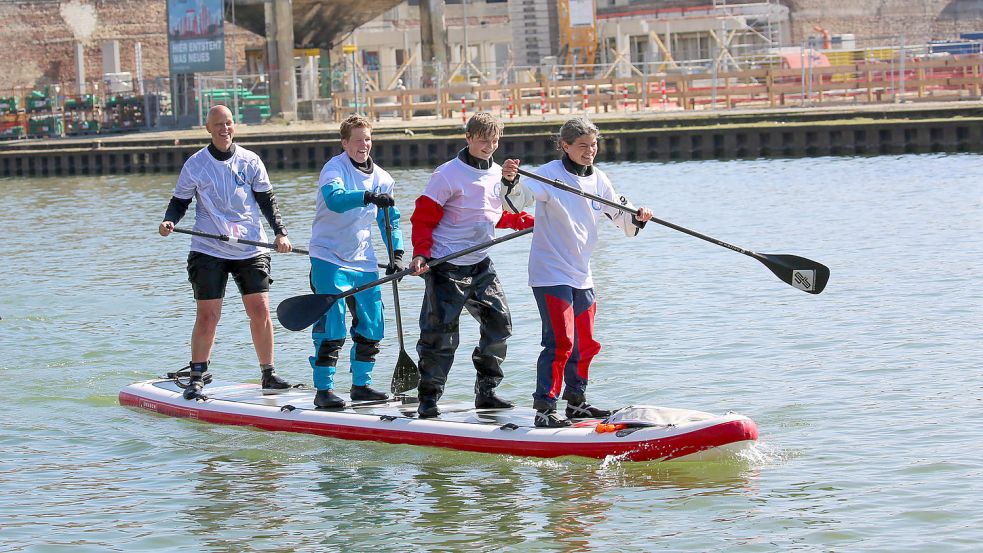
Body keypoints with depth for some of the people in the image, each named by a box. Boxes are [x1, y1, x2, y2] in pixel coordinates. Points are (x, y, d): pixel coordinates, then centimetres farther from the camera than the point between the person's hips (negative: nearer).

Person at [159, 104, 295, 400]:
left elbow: (267, 200, 9)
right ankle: (196, 378, 5)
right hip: (208, 250, -2)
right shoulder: (195, 164, 1)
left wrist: (280, 232, -3)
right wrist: (169, 221, -13)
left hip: (250, 249, 2)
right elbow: (180, 201, 7)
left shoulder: (250, 161, 5)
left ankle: (268, 375, 10)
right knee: (207, 315, -6)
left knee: (260, 310, -2)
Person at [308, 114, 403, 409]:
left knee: (371, 325, 7)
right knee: (332, 325, -12)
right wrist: (368, 196, -46)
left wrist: (397, 255, 3)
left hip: (363, 262, 6)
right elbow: (334, 198, -32)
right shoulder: (334, 168, -11)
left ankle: (361, 385, 20)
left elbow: (390, 220, 15)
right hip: (329, 257, -6)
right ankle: (323, 390, -6)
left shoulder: (381, 178, 8)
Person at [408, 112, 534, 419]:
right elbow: (423, 217, -12)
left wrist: (528, 221, 7)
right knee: (441, 335, -5)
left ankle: (486, 392, 17)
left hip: (480, 265, 7)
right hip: (447, 267, -7)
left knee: (499, 324, 6)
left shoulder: (499, 174, 8)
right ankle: (428, 398, 5)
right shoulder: (448, 174, -13)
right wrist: (421, 254, -24)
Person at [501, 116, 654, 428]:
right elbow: (515, 202, -22)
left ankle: (576, 403, 30)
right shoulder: (551, 174, -11)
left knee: (585, 345, 14)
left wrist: (639, 217, -6)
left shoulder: (598, 180, 9)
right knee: (560, 343, -15)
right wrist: (511, 182, -43)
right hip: (551, 273, -7)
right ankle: (544, 410, -11)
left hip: (581, 275, 7)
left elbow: (623, 218, 16)